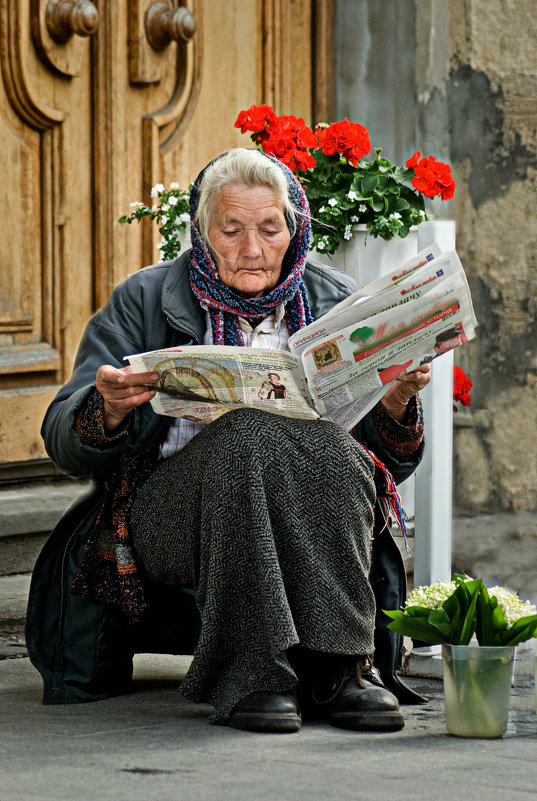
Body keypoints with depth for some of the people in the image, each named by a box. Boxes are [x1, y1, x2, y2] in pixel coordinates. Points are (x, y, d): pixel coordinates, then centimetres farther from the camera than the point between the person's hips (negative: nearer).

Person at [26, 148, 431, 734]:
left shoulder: (336, 302, 15)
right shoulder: (144, 301, 10)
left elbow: (390, 461, 12)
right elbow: (64, 441, 5)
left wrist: (395, 406, -11)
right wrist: (110, 408, -18)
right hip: (171, 506, -1)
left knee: (329, 450, -32)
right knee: (248, 434, -33)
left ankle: (341, 667, -34)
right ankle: (250, 676, -38)